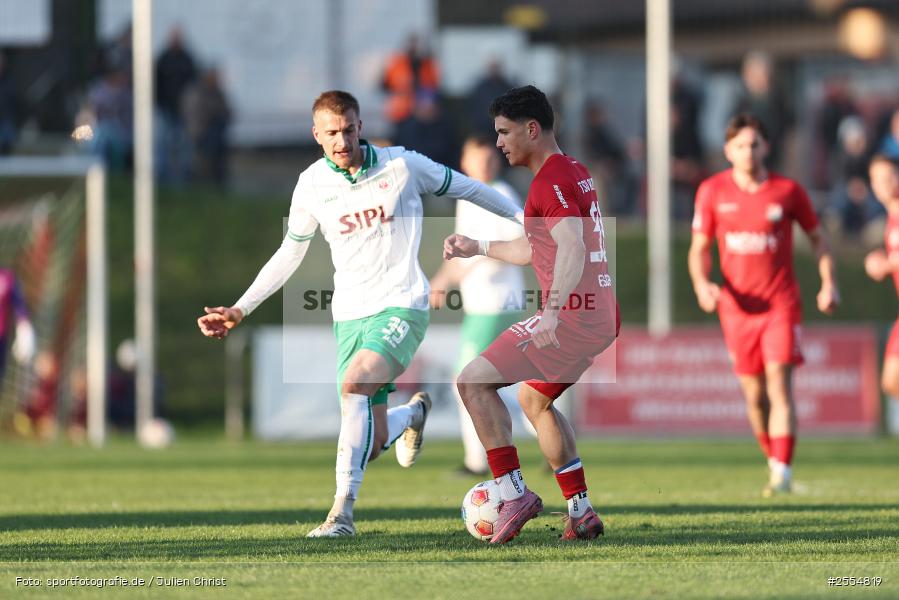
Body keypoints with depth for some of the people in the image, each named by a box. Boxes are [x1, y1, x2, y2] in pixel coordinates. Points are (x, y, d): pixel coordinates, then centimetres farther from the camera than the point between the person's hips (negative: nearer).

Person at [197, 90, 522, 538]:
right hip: (350, 316, 3)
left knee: (354, 386, -30)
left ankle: (342, 511, -29)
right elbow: (290, 254, 14)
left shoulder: (402, 165, -5)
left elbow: (465, 188, 9)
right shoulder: (312, 184, 3)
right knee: (372, 443, -2)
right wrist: (239, 310, 9)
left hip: (401, 306, -3)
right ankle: (414, 412, 38)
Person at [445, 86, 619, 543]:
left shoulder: (551, 181, -13)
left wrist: (553, 309, -38)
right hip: (602, 317, 11)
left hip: (573, 316, -11)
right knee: (533, 399, 27)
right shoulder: (574, 171, 19)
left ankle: (514, 494, -12)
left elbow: (572, 247, -28)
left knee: (474, 381, -9)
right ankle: (581, 512, 24)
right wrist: (479, 247, 36)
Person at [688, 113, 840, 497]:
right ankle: (774, 461, 23)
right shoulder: (712, 192, 2)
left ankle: (782, 471, -19)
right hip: (737, 307, 2)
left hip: (781, 304, -2)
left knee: (779, 386, -14)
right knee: (754, 395, 6)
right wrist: (701, 284, -11)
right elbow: (699, 249, 8)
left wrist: (829, 284, -3)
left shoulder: (787, 191, -2)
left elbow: (818, 238, 10)